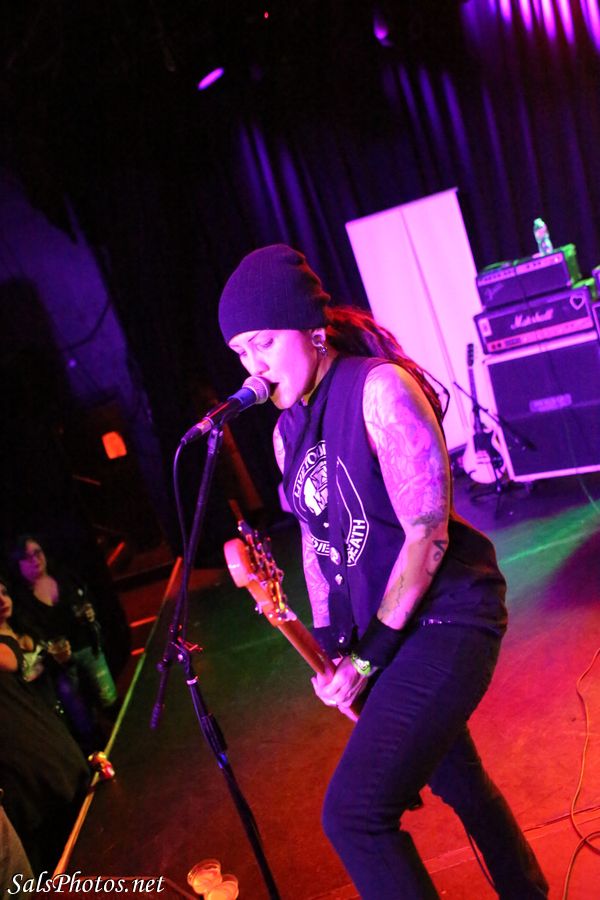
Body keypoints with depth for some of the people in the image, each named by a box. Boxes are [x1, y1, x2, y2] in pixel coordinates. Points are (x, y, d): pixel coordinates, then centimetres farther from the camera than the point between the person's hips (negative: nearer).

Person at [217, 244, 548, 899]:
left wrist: (368, 656, -15)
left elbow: (427, 535, -19)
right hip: (374, 628, 8)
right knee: (455, 780, 23)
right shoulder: (286, 431, 7)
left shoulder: (381, 388, -17)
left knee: (352, 812, -16)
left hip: (445, 613, -8)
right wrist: (328, 645, 5)